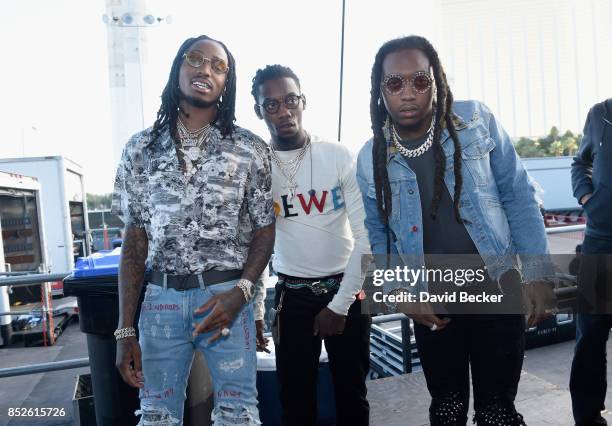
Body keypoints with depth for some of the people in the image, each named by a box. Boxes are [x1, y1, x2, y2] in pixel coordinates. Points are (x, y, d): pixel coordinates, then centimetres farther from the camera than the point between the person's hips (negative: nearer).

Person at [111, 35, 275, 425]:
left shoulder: (251, 150, -1)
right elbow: (135, 240, 4)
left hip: (227, 296, -1)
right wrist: (126, 330, 0)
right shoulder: (142, 149, 4)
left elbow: (265, 230, 3)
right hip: (161, 298, 2)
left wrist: (240, 291, -14)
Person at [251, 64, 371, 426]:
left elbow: (365, 235, -8)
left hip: (347, 290, 0)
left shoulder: (339, 157, -8)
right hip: (292, 294, 1)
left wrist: (340, 304, -9)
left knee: (352, 394, 13)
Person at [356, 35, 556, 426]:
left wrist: (537, 273, -6)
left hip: (497, 288, -1)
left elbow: (518, 196, -3)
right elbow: (377, 234, 5)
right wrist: (396, 291, -7)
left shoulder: (477, 121, -9)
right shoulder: (370, 159, -4)